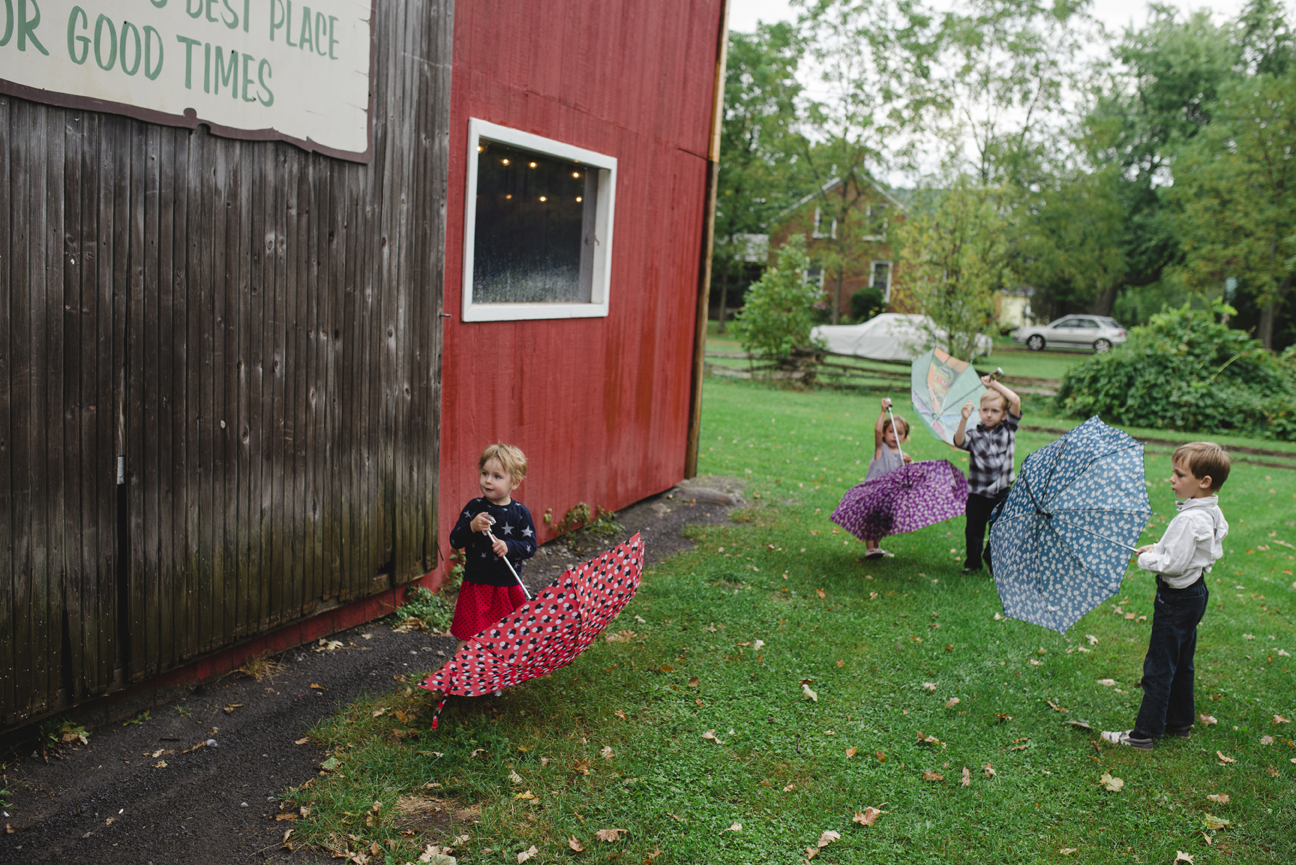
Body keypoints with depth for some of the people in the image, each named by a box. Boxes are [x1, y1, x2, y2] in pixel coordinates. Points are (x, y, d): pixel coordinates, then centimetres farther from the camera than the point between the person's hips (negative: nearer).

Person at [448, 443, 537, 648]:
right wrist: (471, 528, -20)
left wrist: (509, 546, -21)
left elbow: (530, 546, -3)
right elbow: (454, 541, -2)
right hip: (476, 584, 0)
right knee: (467, 638, 0)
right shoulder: (474, 507, 0)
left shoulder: (520, 513, -2)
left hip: (508, 587, 0)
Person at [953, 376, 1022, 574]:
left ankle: (992, 560, 31)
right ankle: (972, 563, 25)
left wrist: (994, 384, -8)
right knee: (974, 530, 8)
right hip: (977, 493, -1)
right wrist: (964, 420, -37)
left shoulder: (1008, 430, 1)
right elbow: (959, 441, -24)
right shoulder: (974, 434, -3)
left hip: (1001, 492, 1)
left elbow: (1016, 401, -9)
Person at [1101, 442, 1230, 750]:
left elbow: (1174, 564, -27)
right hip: (1195, 592, 10)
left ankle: (1144, 733, 7)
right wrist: (1159, 549, 8)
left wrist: (1146, 559, -11)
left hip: (1176, 599, -10)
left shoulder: (1190, 520, -27)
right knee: (1181, 664, 21)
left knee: (1159, 668, -1)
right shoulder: (1213, 514, 3)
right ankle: (1180, 722, 34)